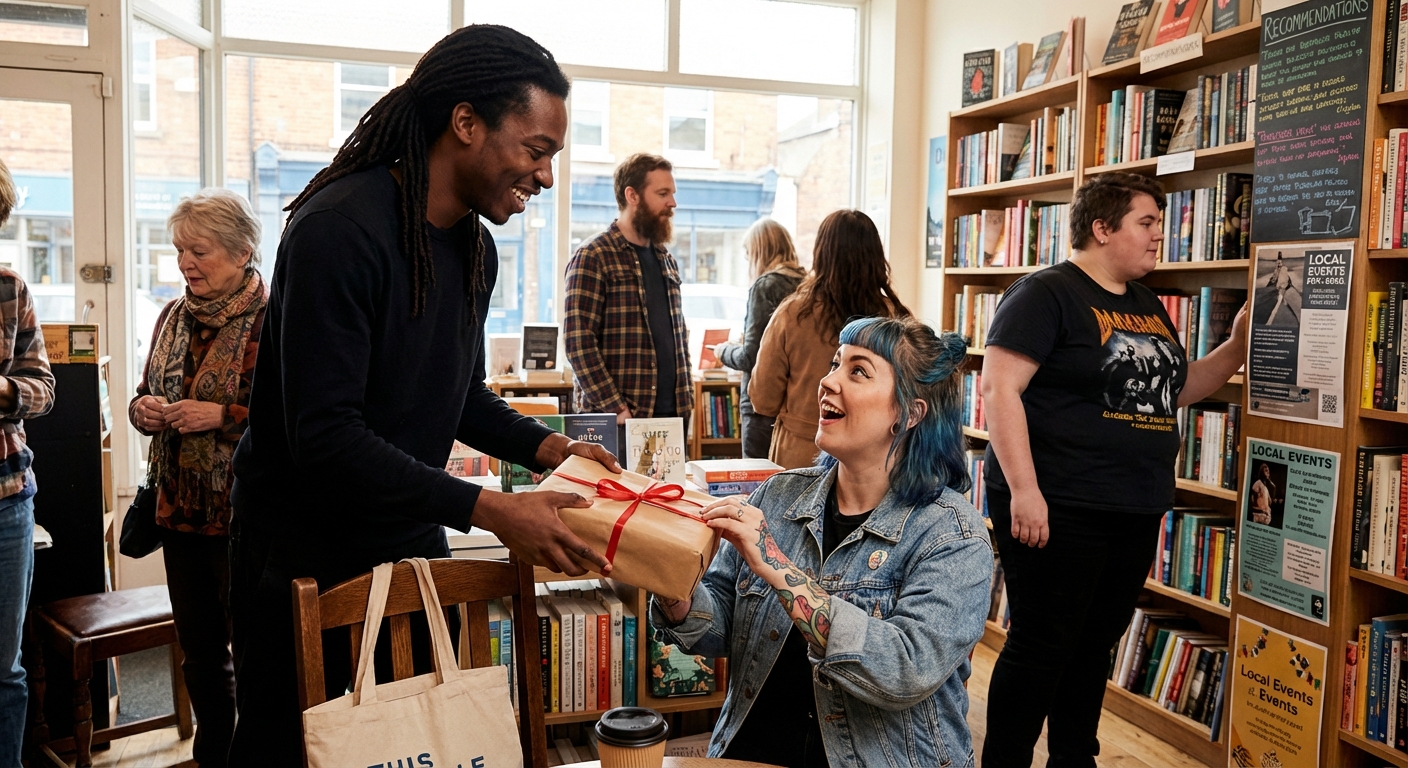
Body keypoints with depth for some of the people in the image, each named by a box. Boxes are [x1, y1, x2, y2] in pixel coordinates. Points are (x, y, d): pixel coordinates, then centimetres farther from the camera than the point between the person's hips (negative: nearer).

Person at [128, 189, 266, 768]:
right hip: (180, 508, 8)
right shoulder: (174, 317, 11)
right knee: (198, 646, 19)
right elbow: (145, 395, 22)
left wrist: (222, 416, -22)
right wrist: (144, 409, 0)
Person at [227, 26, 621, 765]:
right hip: (303, 557, -7)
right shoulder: (341, 227, -24)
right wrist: (489, 510, -30)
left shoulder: (475, 246, 4)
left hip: (410, 542, 8)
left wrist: (549, 446, -3)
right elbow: (324, 435, -28)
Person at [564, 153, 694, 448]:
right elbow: (578, 342, -14)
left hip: (670, 417, 6)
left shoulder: (665, 259, 15)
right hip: (616, 423, -6)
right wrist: (617, 409, -17)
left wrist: (686, 395, 10)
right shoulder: (593, 257, -7)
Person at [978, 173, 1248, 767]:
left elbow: (1177, 387, 24)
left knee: (1095, 646, 17)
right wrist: (1023, 489, -24)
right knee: (1040, 649, -1)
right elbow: (998, 387, -19)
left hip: (1136, 514, 8)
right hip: (1059, 510, -8)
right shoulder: (1046, 294, -11)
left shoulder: (1148, 305, 15)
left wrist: (1238, 344, 9)